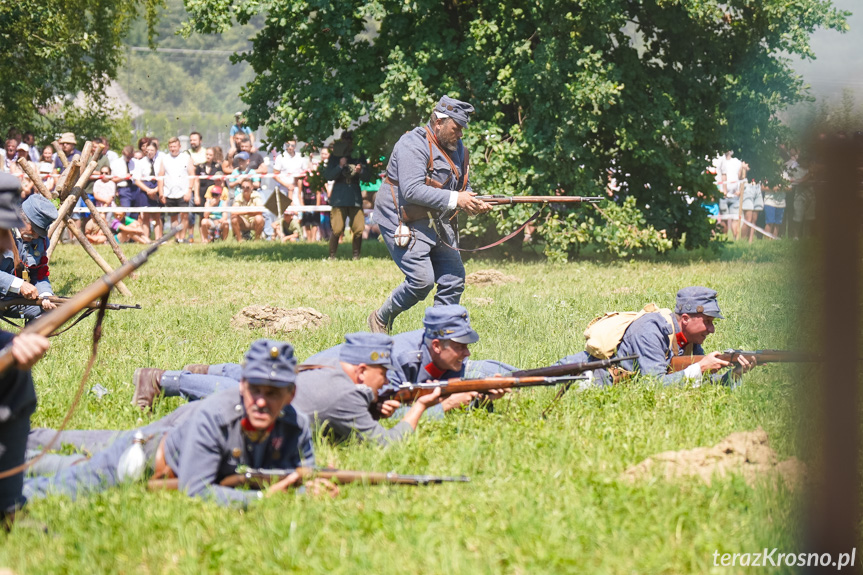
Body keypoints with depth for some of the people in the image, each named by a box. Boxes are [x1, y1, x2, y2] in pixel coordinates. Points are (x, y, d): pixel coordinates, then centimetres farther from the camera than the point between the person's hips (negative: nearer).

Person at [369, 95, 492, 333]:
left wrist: (473, 203, -2)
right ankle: (381, 319, 5)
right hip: (403, 223, -9)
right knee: (422, 280, -17)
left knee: (454, 279, 1)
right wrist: (455, 199, -27)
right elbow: (413, 191, -27)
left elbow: (463, 187, 22)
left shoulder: (457, 148, 11)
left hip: (436, 223, 9)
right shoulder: (414, 144, -17)